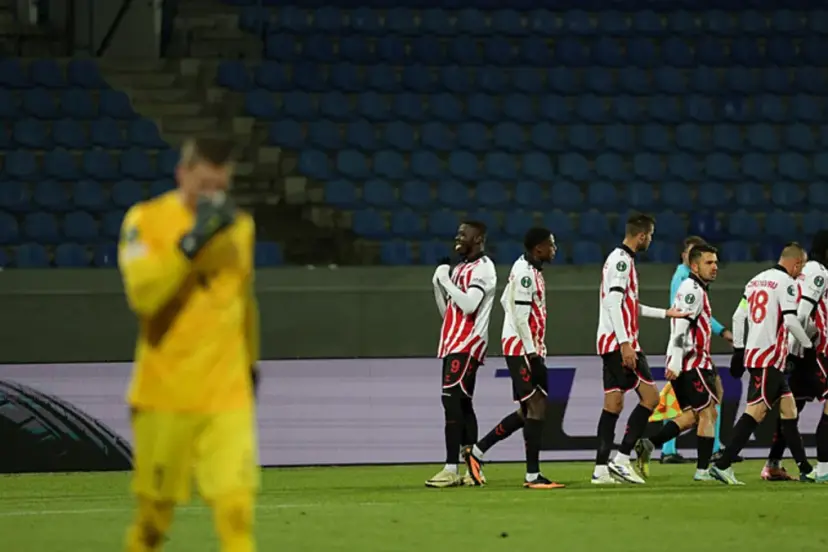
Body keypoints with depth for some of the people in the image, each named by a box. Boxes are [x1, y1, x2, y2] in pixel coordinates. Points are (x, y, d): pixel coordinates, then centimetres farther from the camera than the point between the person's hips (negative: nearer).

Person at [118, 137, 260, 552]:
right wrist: (191, 241, -24)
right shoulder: (146, 220, -4)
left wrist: (250, 363, 31)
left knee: (236, 505, -12)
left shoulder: (240, 226, 10)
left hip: (228, 397, 2)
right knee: (155, 508, 6)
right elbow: (142, 294, -20)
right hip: (164, 395, -2)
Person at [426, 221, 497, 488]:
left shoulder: (482, 268, -8)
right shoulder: (461, 268, 21)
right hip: (454, 344, 10)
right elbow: (448, 311, 23)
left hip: (466, 346, -10)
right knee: (462, 405, 8)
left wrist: (446, 280, -13)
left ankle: (451, 470, -22)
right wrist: (438, 284, 10)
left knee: (452, 401, -17)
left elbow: (469, 304, -21)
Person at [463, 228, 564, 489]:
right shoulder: (525, 273, -15)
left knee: (527, 411, 12)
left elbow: (506, 301, 25)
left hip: (529, 348, 10)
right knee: (537, 407, -11)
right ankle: (533, 475, -10)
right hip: (522, 349, -10)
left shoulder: (527, 270, 16)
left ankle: (476, 451, 18)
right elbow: (520, 315, -20)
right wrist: (532, 354, -21)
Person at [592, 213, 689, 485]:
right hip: (619, 341, -10)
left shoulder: (621, 259, 20)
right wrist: (625, 343, -23)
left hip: (610, 342, 10)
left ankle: (601, 469, 5)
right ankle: (621, 459, -12)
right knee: (650, 396, -9)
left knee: (613, 404, 7)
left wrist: (665, 313, 33)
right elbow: (614, 303, -20)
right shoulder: (621, 260, -11)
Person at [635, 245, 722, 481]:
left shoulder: (695, 289, 21)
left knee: (692, 415, 13)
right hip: (691, 362, -10)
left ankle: (648, 445, 6)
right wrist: (675, 363, -27)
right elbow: (681, 327, -21)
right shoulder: (692, 290, -11)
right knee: (708, 412, -6)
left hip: (684, 364, 10)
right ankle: (703, 469, -7)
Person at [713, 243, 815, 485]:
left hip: (753, 353, 9)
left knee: (788, 408, 13)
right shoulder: (786, 282, -9)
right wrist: (808, 345, -3)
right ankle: (722, 465, -20)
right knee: (756, 411, -13)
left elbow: (738, 316, 15)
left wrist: (738, 350, 19)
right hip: (770, 357, -9)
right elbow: (790, 320, -17)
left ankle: (806, 469, 16)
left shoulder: (756, 280, 15)